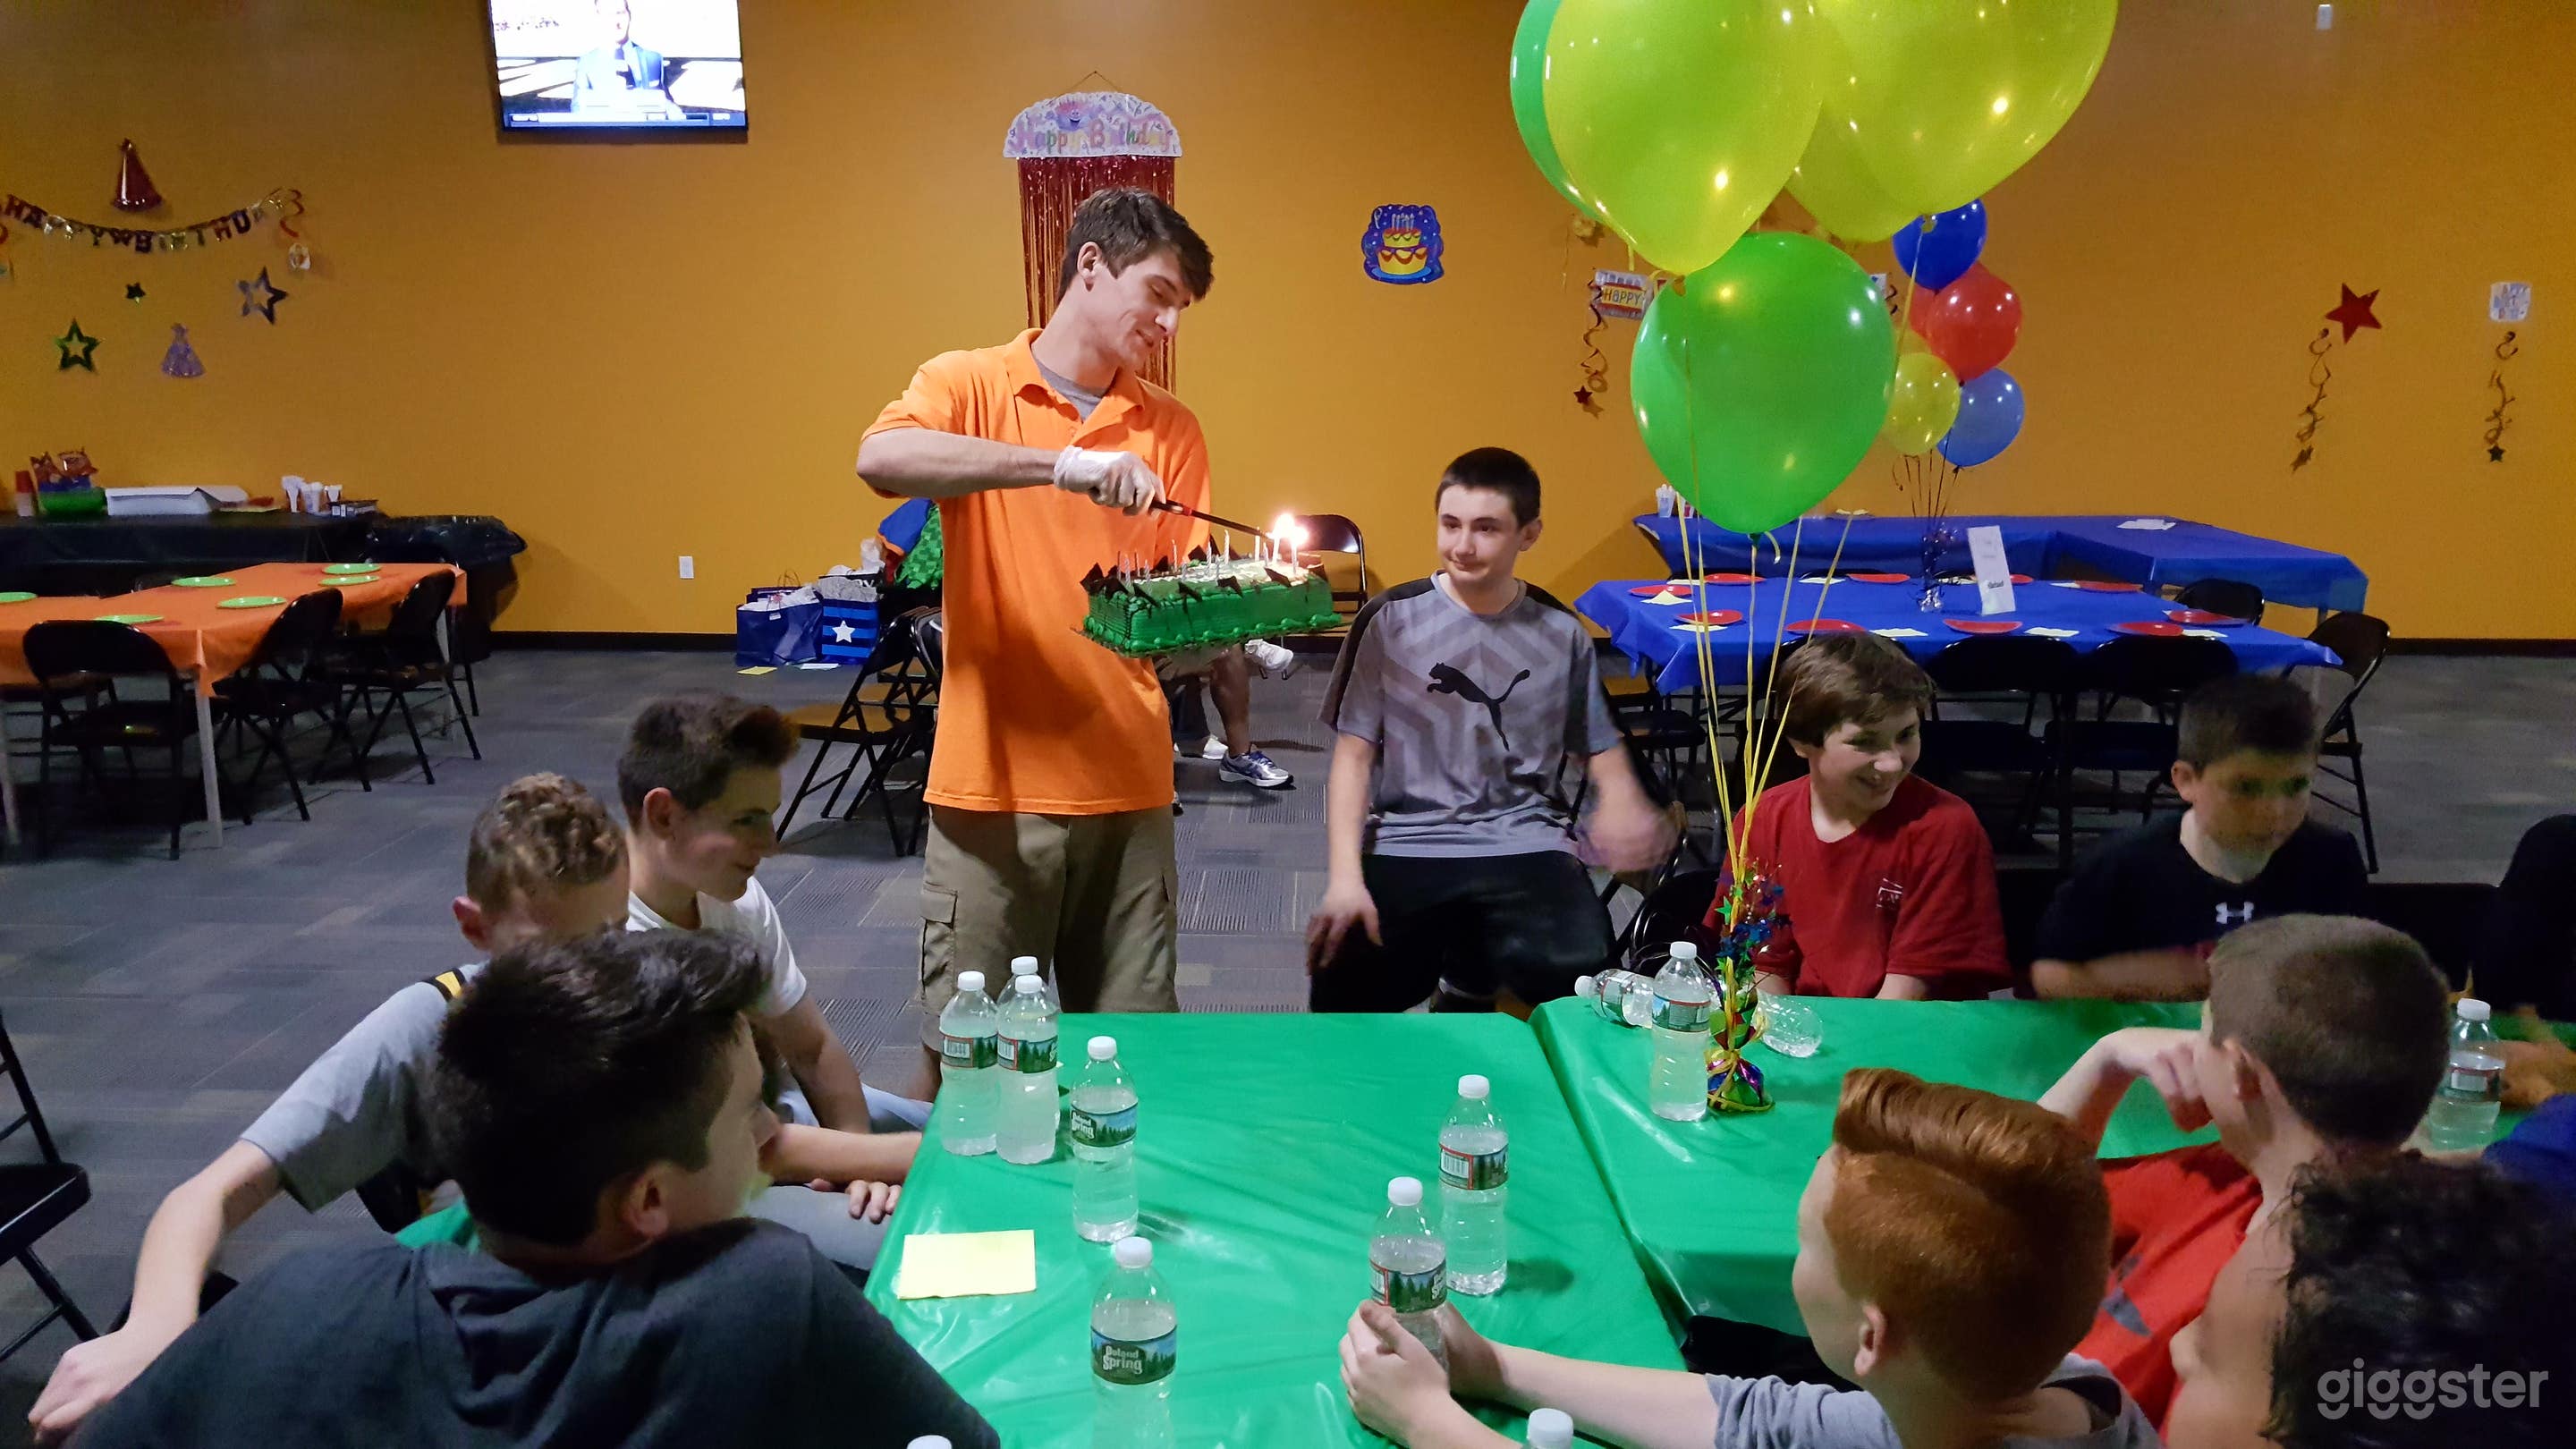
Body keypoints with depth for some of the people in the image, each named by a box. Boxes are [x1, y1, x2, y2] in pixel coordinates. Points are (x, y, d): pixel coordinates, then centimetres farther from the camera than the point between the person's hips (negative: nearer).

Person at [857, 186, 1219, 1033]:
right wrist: (1063, 465, -27)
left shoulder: (1171, 429, 10)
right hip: (991, 780, -3)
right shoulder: (968, 384, 0)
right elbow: (879, 458, -21)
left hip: (1127, 785, 3)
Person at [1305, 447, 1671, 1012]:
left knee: (1578, 970, -28)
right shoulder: (1390, 619, -1)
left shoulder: (1561, 632, 5)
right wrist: (1345, 876, -14)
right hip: (1407, 841, -1)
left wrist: (1623, 801, -11)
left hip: (1526, 842, 1)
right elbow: (1354, 754, -1)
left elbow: (1599, 743, 14)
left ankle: (1470, 977, 9)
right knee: (1346, 1003, -21)